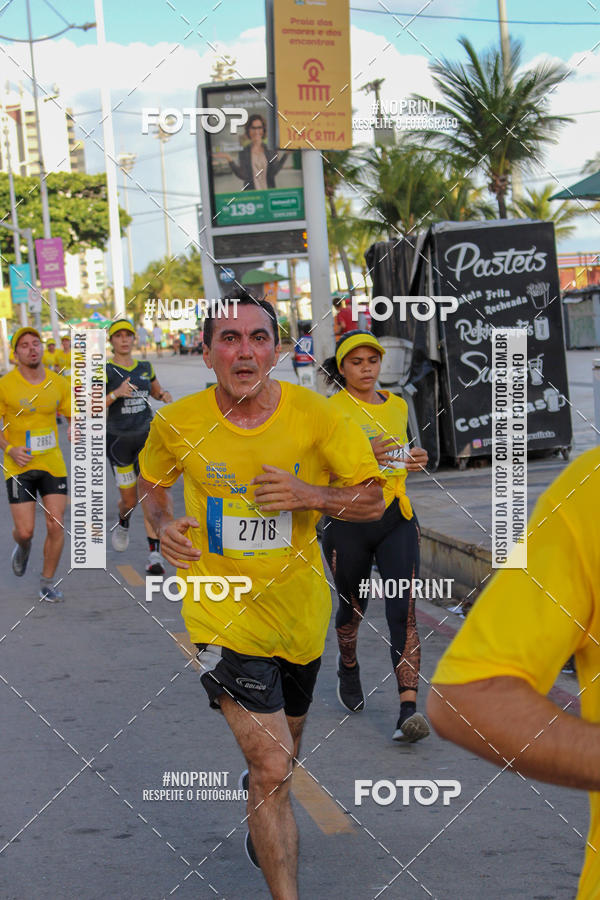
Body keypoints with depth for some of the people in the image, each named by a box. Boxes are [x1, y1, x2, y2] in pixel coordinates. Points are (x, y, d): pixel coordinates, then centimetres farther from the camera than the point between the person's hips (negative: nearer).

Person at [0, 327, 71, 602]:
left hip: (53, 463, 2)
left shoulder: (58, 383, 0)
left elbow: (74, 416, 12)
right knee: (25, 531, -5)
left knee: (56, 525, -3)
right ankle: (23, 547, 35)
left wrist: (76, 429, -12)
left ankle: (48, 582, 18)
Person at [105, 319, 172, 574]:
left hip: (146, 436, 2)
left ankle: (155, 554, -12)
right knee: (129, 499, 9)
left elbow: (156, 390, 25)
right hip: (118, 439, -2)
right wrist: (116, 393, -31)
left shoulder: (145, 367, 5)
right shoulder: (105, 371, -8)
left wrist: (164, 395, 1)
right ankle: (123, 522, 46)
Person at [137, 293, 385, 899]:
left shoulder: (314, 415, -12)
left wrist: (311, 496, -25)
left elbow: (373, 500, -7)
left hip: (299, 609, 3)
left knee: (283, 746, 26)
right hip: (223, 613, -3)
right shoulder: (177, 424, -12)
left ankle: (263, 826, 60)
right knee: (273, 766, -17)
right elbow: (151, 483, 10)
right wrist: (164, 525, -11)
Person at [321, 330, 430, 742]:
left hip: (397, 518, 3)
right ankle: (348, 667, 48)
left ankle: (409, 709, -16)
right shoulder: (330, 410, -5)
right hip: (348, 522, -3)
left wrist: (413, 461, 3)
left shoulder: (398, 406, 11)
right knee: (353, 607, 15)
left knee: (404, 609, -11)